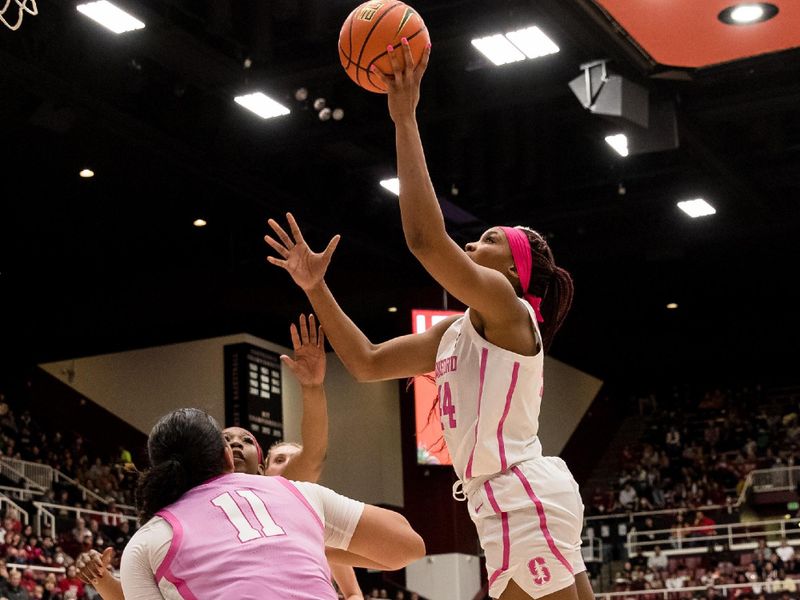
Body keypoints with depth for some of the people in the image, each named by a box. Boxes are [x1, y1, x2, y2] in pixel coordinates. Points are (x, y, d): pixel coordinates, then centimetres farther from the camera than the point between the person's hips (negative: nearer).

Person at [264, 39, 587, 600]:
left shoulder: (505, 306, -7)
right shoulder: (454, 332, 19)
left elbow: (424, 237, -22)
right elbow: (367, 361, 20)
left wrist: (405, 120, -17)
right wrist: (317, 289, 12)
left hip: (524, 496, -10)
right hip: (508, 503, 10)